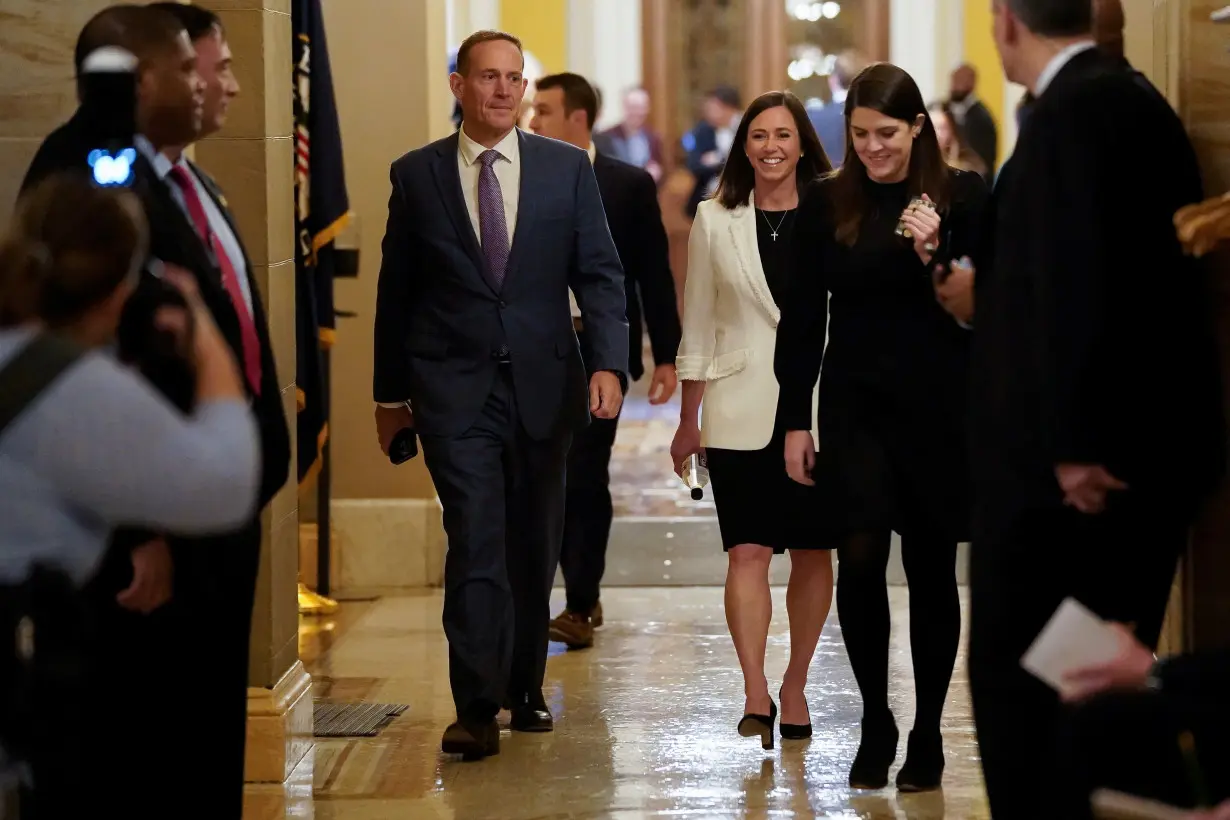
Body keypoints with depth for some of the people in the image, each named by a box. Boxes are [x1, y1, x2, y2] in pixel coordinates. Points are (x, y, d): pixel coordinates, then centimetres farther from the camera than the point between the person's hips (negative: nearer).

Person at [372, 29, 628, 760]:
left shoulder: (567, 167, 3)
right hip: (454, 387, -2)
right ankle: (477, 709, -10)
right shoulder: (417, 175, 2)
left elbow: (600, 274, 0)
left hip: (544, 383, 2)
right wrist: (391, 393, 9)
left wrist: (609, 363, -14)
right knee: (475, 543, -10)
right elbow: (396, 291, 7)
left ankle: (525, 689, 25)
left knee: (535, 547, 11)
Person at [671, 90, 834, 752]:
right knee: (749, 551, -10)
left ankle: (795, 684, 20)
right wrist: (688, 420, 9)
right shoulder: (714, 222, 5)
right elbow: (698, 326, 9)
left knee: (812, 552, 6)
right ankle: (755, 695, -14)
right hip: (741, 408, 0)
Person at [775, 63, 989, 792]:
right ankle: (875, 722, 9)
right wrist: (796, 419, 2)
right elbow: (802, 320, 5)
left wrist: (937, 253, -20)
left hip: (940, 410, -1)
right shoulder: (826, 205, 1)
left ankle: (928, 733, 17)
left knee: (932, 570, 5)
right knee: (860, 559, -9)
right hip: (856, 406, 1)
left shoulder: (965, 196, -3)